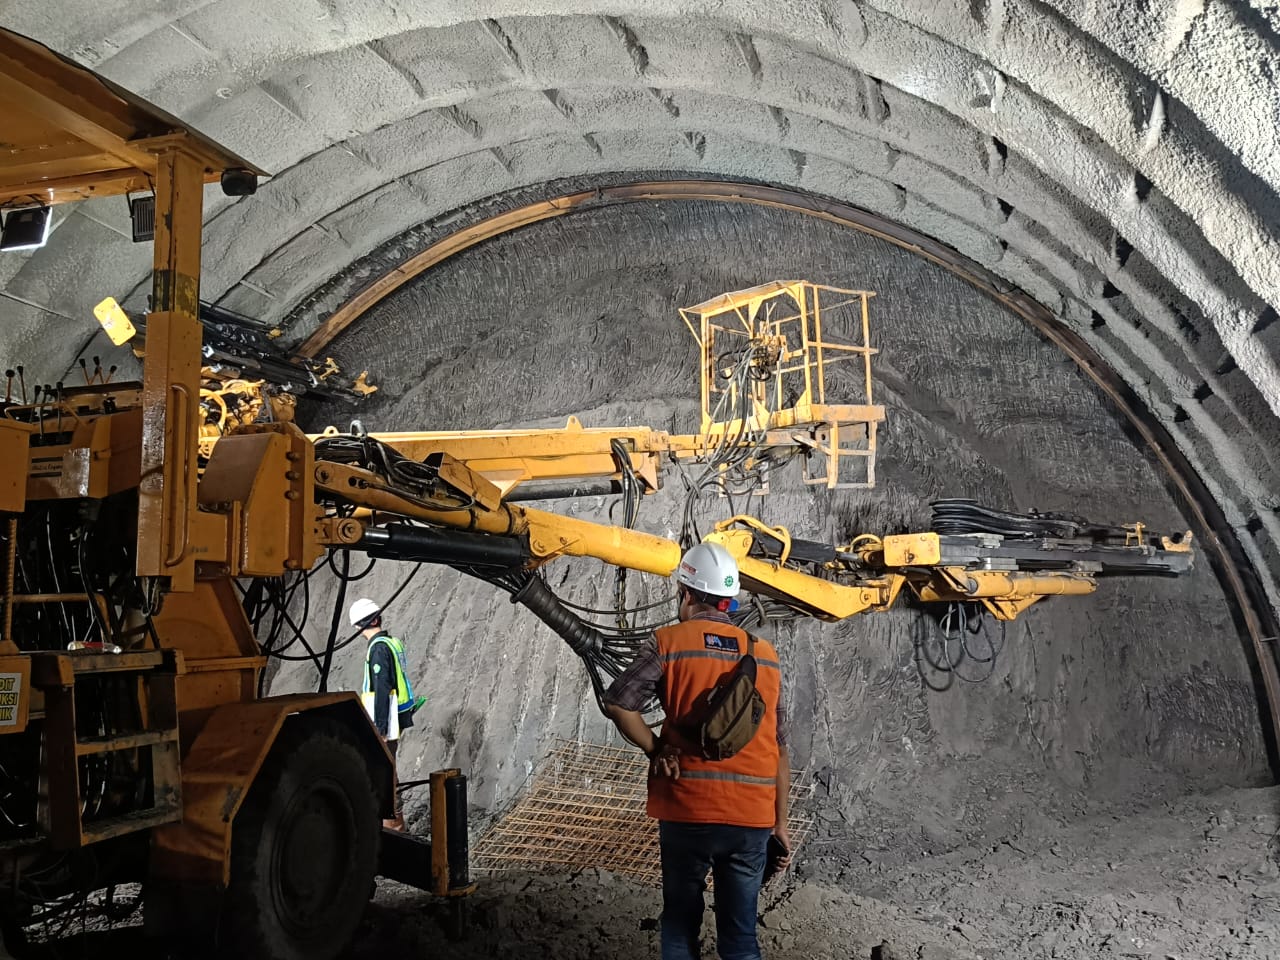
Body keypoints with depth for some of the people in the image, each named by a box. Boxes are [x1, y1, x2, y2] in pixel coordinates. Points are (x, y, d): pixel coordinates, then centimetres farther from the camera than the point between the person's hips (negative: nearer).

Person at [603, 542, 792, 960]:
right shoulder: (765, 655, 8)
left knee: (681, 925, 14)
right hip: (753, 817, 3)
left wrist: (656, 749, -2)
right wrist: (780, 823, 16)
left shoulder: (668, 642, -3)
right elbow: (780, 749, 10)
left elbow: (618, 703, -16)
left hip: (688, 811, -3)